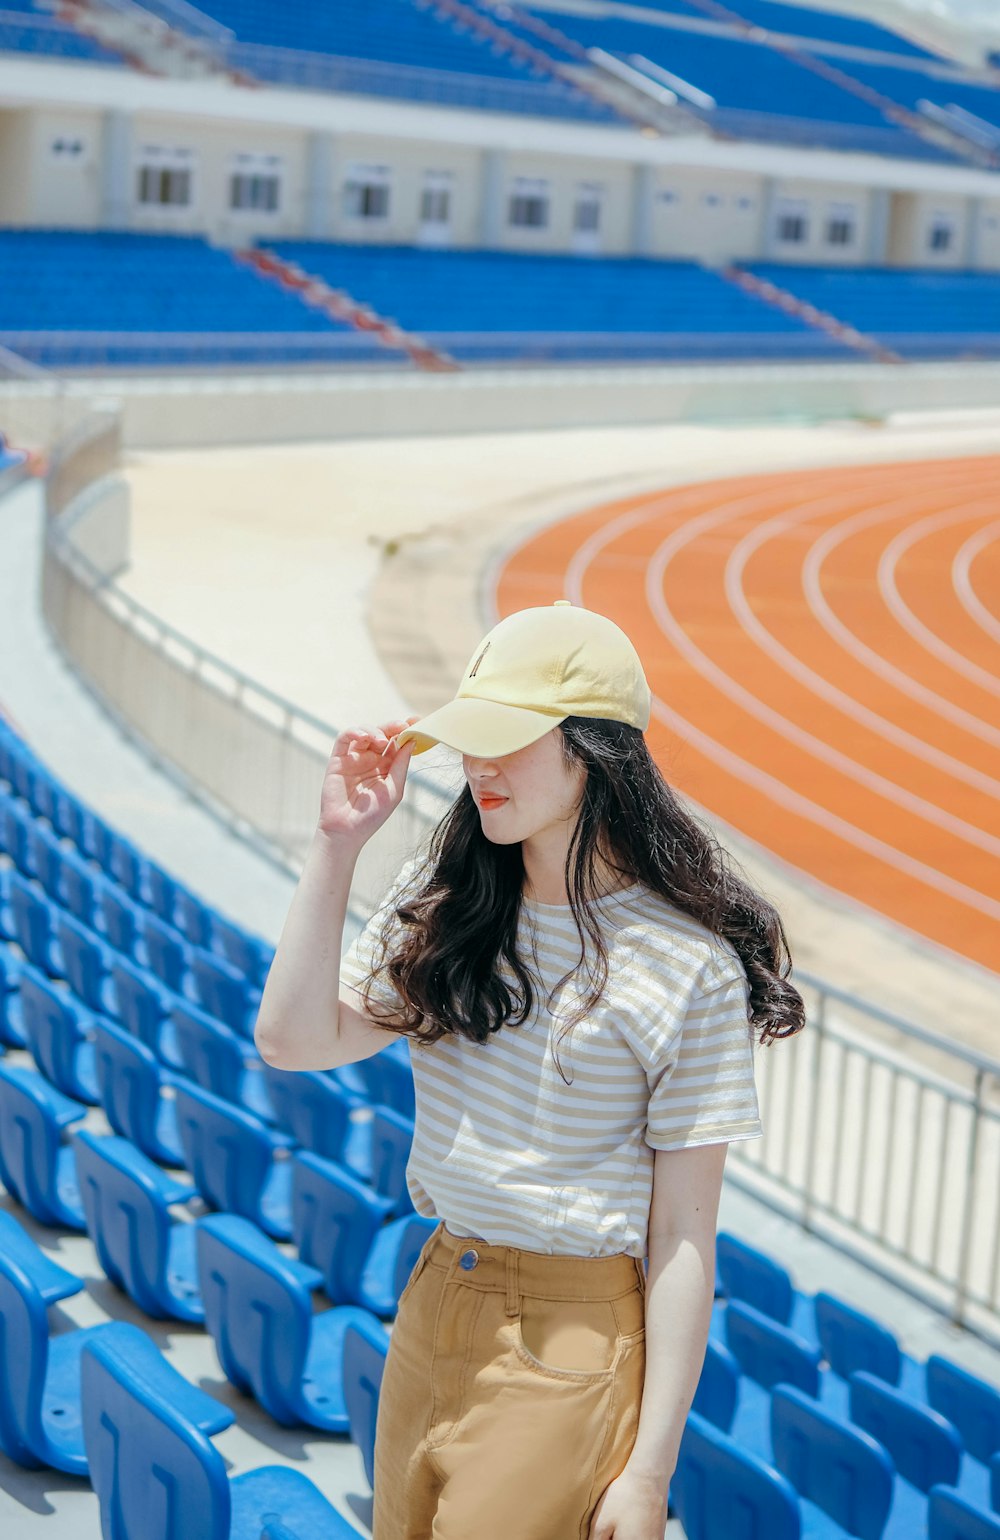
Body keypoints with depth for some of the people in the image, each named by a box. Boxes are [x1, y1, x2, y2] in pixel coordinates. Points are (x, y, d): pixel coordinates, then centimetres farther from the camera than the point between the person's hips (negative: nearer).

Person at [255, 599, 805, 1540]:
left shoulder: (690, 965, -14)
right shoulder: (442, 903, 2)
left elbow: (684, 1239, -13)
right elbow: (295, 1040, -6)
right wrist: (337, 844, -10)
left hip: (572, 1347, -6)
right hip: (432, 1311, 6)